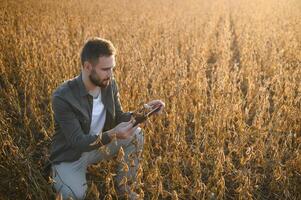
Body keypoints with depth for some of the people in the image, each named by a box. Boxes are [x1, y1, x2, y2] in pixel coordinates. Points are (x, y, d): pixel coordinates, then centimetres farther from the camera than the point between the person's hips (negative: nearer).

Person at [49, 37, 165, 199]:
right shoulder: (62, 97, -29)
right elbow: (77, 142, -30)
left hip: (99, 146, 6)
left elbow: (118, 117, 0)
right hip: (70, 156, -5)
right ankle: (59, 177, 8)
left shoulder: (110, 84, -10)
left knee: (136, 134, -12)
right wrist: (111, 135, -44)